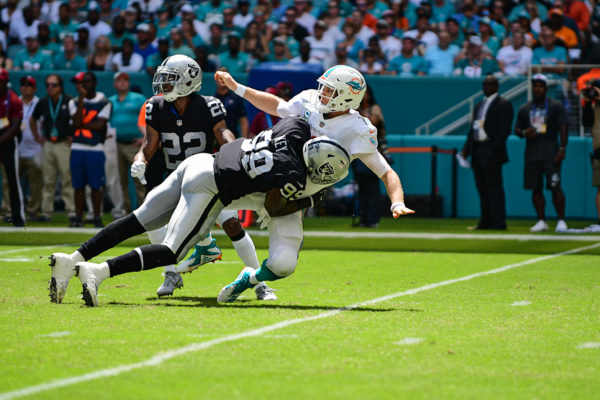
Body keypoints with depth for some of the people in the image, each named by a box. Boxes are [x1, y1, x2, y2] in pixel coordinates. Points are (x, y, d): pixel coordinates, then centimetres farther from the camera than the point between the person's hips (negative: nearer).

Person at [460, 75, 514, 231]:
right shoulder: (479, 105, 21)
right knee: (482, 188, 10)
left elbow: (505, 130, -12)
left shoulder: (503, 104, -4)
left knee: (494, 187, -9)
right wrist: (466, 149, 13)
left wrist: (495, 149, -19)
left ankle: (499, 222, -7)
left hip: (491, 152, -8)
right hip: (477, 151, 8)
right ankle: (485, 221, 15)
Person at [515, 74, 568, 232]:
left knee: (555, 187, -9)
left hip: (551, 154, -4)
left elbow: (563, 129, -3)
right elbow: (517, 129, 19)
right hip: (532, 155, 4)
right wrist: (524, 133, -5)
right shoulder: (524, 109, 14)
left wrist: (562, 149, -13)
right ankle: (541, 221, 10)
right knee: (536, 188, 4)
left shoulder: (556, 106, 2)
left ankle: (561, 220, -3)